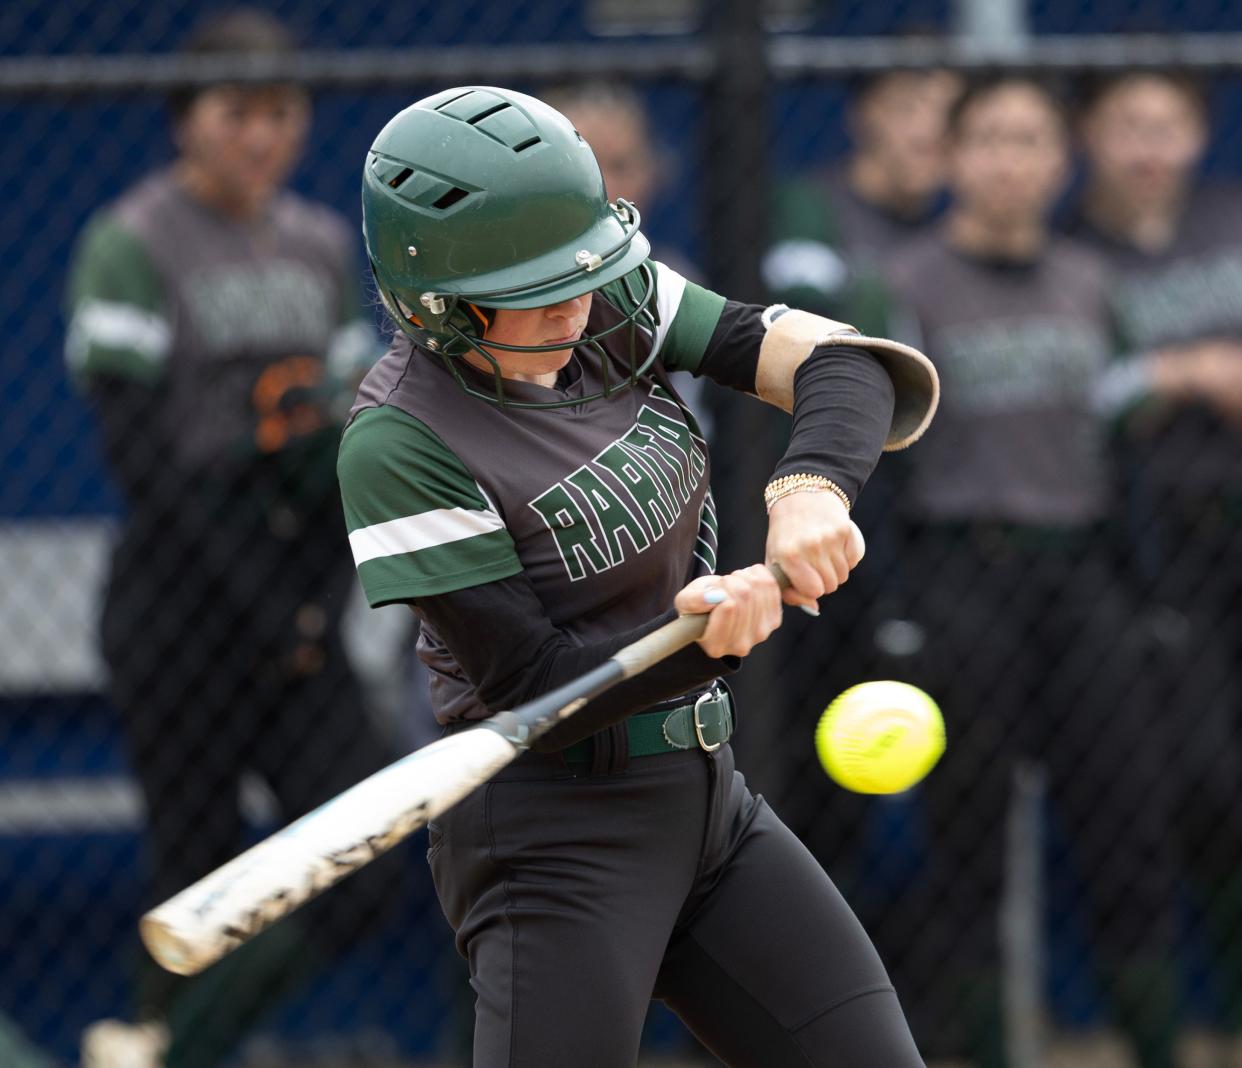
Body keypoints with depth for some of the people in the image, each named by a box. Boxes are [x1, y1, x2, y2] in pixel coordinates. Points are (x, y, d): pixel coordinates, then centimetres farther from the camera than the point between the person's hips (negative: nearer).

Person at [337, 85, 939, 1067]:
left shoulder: (615, 308, -1)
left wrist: (813, 485, -27)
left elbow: (845, 362, -6)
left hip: (705, 793, 7)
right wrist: (707, 639, -34)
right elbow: (537, 690, -19)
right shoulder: (397, 445, -19)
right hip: (553, 829, -7)